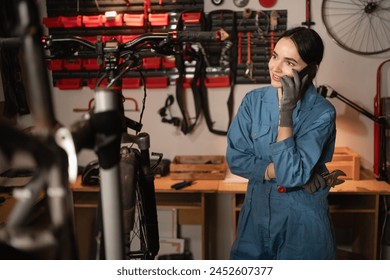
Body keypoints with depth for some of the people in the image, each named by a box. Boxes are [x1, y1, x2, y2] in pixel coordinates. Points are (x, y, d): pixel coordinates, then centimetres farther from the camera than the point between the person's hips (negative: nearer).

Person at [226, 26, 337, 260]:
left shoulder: (322, 112, -15)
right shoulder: (254, 100, -4)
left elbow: (291, 174, -23)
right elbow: (235, 159, -4)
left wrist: (286, 112, -26)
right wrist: (276, 170, -17)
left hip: (302, 222, -3)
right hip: (257, 213, 3)